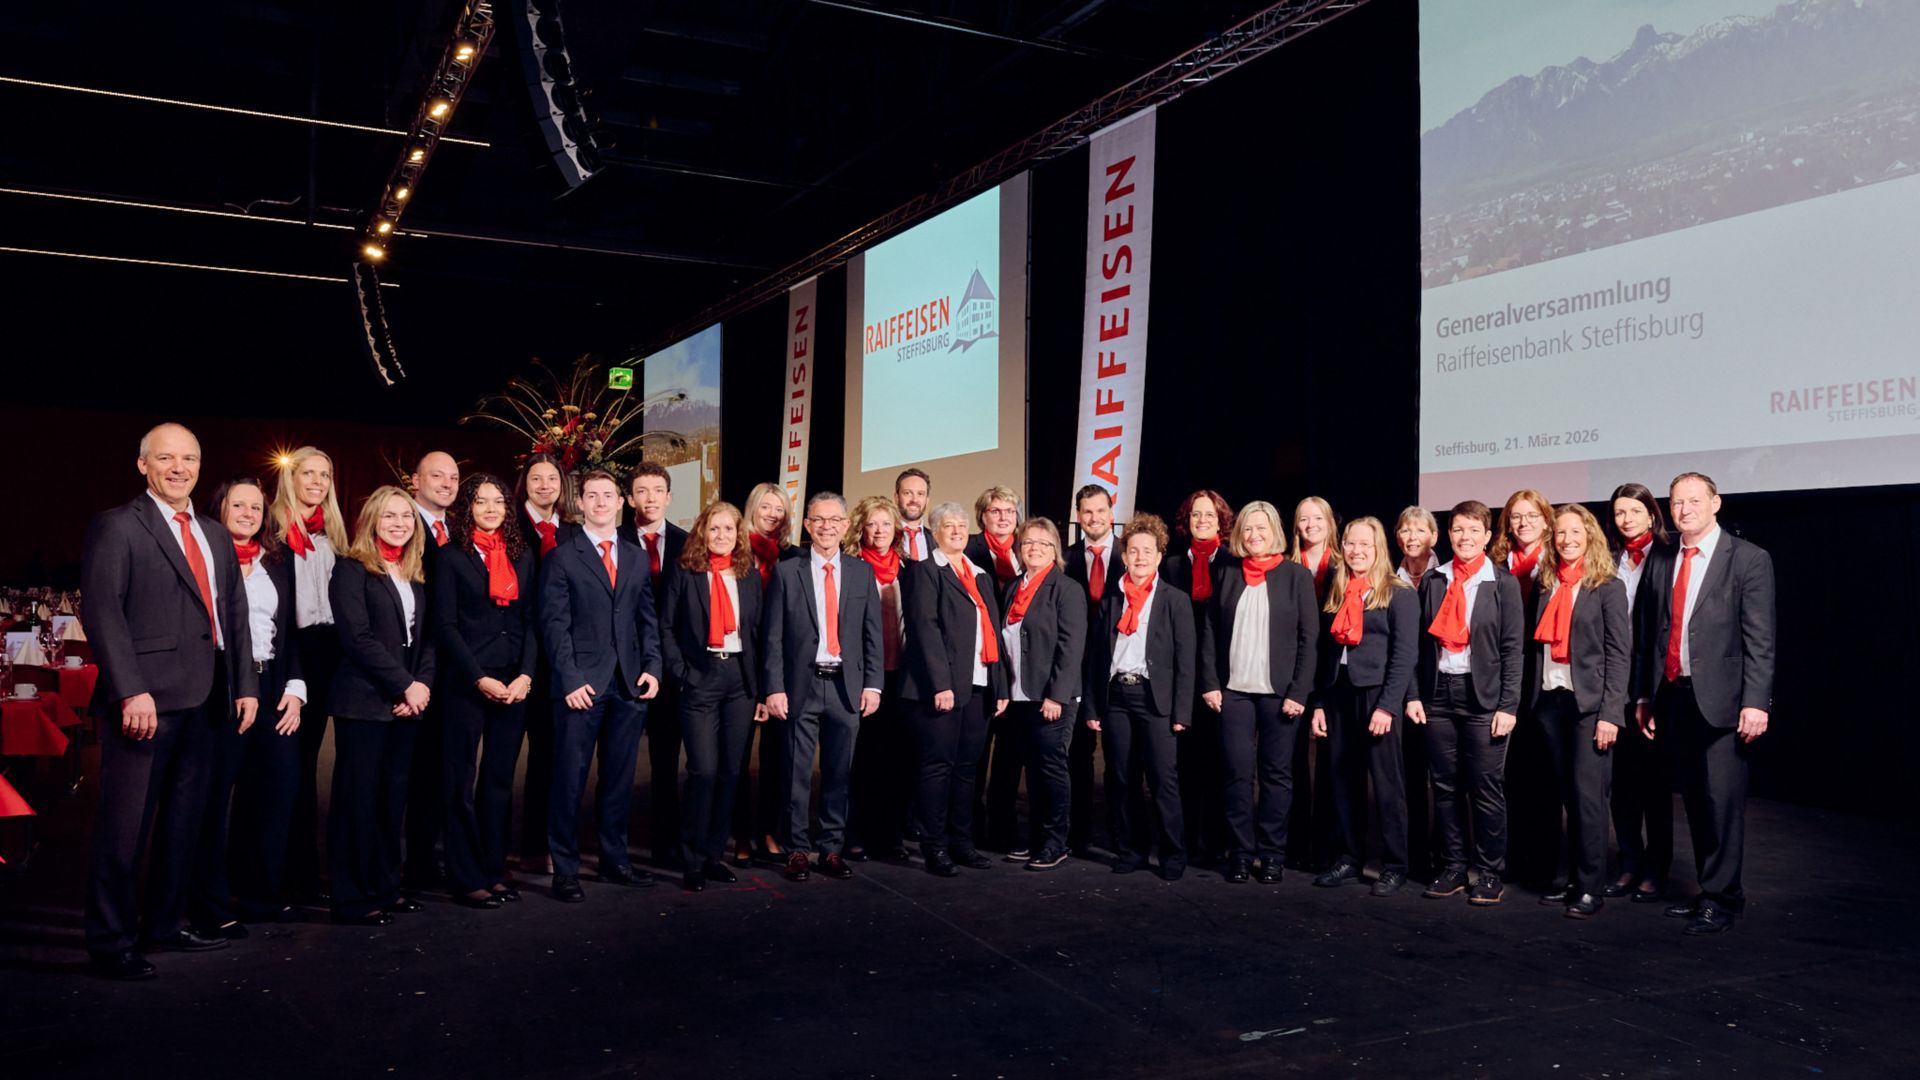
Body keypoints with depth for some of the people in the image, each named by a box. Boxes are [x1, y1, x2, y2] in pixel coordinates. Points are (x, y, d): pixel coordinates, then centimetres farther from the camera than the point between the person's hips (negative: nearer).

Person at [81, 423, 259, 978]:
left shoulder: (215, 536, 17)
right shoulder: (117, 527, -3)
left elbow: (235, 616, 17)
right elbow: (103, 613, -12)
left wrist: (245, 684, 10)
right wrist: (131, 691, -20)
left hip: (203, 701, 7)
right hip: (146, 701, -7)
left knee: (184, 821, 14)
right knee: (125, 826, 0)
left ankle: (167, 923, 26)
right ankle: (110, 942, 10)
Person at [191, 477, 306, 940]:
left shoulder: (279, 563, 15)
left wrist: (295, 687, 4)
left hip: (272, 688, 5)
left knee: (279, 786, 5)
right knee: (215, 795, 0)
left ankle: (261, 892, 20)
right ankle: (211, 905, 11)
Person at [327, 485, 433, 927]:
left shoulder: (417, 576, 15)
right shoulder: (352, 570, -4)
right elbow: (358, 637, -13)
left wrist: (423, 685, -3)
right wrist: (406, 685, -14)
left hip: (406, 704, 6)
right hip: (364, 703, -6)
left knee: (394, 796, 10)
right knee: (359, 798, -3)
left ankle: (386, 887, 20)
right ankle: (353, 899, 5)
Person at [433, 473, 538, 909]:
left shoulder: (523, 556, 10)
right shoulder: (452, 558, 0)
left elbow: (531, 621, 7)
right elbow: (446, 625, -6)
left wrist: (525, 675, -6)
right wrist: (480, 679, -13)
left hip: (514, 684, 4)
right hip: (466, 684, -4)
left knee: (500, 780, 9)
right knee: (461, 782, 2)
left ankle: (494, 871, 17)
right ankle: (467, 879, 8)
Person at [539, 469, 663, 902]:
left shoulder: (637, 557, 14)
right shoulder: (562, 557, 1)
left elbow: (647, 619, 14)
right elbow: (555, 624, -5)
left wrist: (652, 667, 2)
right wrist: (570, 679, -13)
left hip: (630, 684, 4)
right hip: (582, 683, -4)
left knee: (619, 778, 11)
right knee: (570, 780, 0)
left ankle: (614, 859, 23)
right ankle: (565, 870, 9)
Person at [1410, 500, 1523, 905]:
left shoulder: (1503, 583, 0)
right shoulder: (1433, 580, 8)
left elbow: (1512, 648, -3)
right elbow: (1422, 642, 8)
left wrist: (1508, 706, -9)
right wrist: (1414, 695, 2)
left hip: (1482, 696, -3)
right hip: (1439, 693, 3)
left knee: (1486, 790, 1)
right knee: (1445, 787, 8)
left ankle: (1490, 875, 12)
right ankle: (1453, 868, 19)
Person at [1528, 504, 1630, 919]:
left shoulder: (1608, 588, -2)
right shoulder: (1547, 586, 12)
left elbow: (1620, 654, -7)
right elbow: (1541, 646, 11)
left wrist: (1610, 713, -13)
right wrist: (1531, 699, 4)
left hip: (1589, 702, -5)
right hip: (1550, 700, 5)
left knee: (1588, 795, -4)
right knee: (1568, 795, 9)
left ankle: (1591, 888, 3)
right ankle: (1574, 879, 17)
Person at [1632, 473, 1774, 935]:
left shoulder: (1749, 560, -3)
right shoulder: (1659, 560, 11)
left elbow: (1760, 640, -8)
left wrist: (1756, 702, -14)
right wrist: (1644, 695, 12)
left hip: (1721, 699, -5)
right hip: (1673, 696, 5)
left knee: (1723, 799, -4)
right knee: (1694, 800, 12)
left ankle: (1720, 898, 6)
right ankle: (1711, 888, 24)